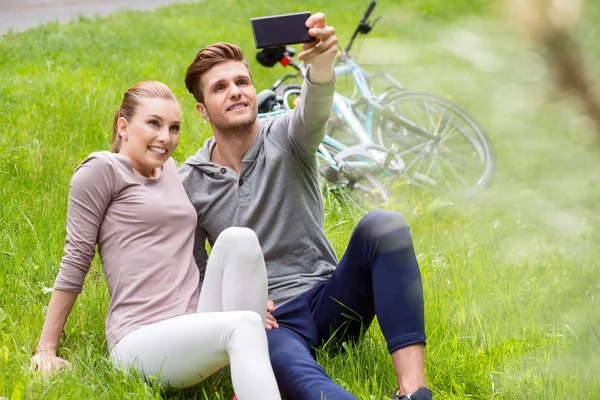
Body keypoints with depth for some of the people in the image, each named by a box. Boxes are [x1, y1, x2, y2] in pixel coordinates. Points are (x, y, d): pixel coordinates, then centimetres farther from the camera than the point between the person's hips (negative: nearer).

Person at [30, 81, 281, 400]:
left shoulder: (168, 168, 23)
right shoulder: (102, 169, 1)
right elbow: (75, 260, 0)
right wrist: (45, 350, -1)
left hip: (194, 330, 7)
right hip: (140, 343, -7)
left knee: (238, 237, -18)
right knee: (243, 326, -33)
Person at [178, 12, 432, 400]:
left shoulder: (285, 138, 2)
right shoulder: (190, 184, 6)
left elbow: (314, 109, -24)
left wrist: (322, 62, -48)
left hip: (330, 299, 2)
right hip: (272, 320, -2)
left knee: (383, 225, -29)